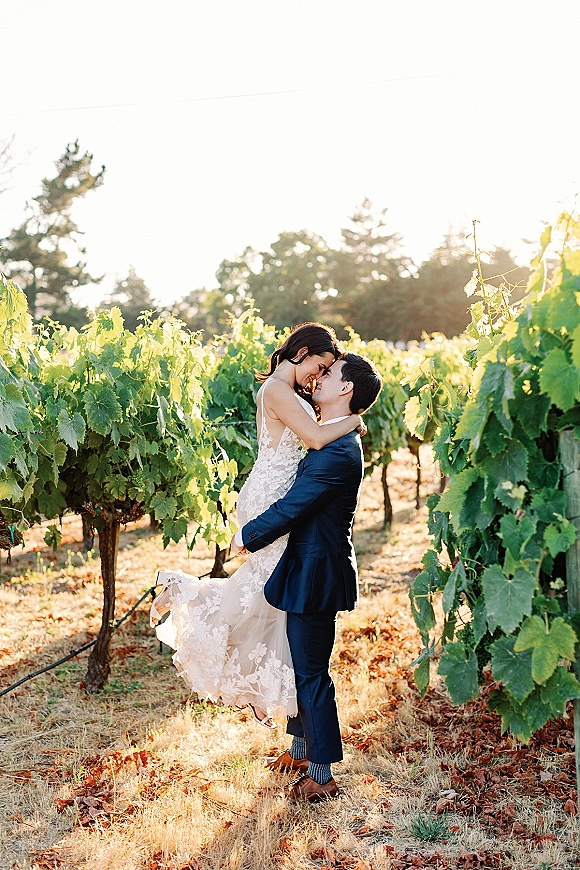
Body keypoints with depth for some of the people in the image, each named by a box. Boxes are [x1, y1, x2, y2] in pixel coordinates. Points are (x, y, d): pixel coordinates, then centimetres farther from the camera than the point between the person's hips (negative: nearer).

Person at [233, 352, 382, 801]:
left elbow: (289, 509, -22)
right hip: (308, 568, 10)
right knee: (300, 664, 22)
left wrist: (246, 536, -6)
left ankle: (321, 776, 17)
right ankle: (300, 749, 40)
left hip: (315, 575, -10)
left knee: (311, 672, 2)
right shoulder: (334, 440, 7)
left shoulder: (338, 452, -25)